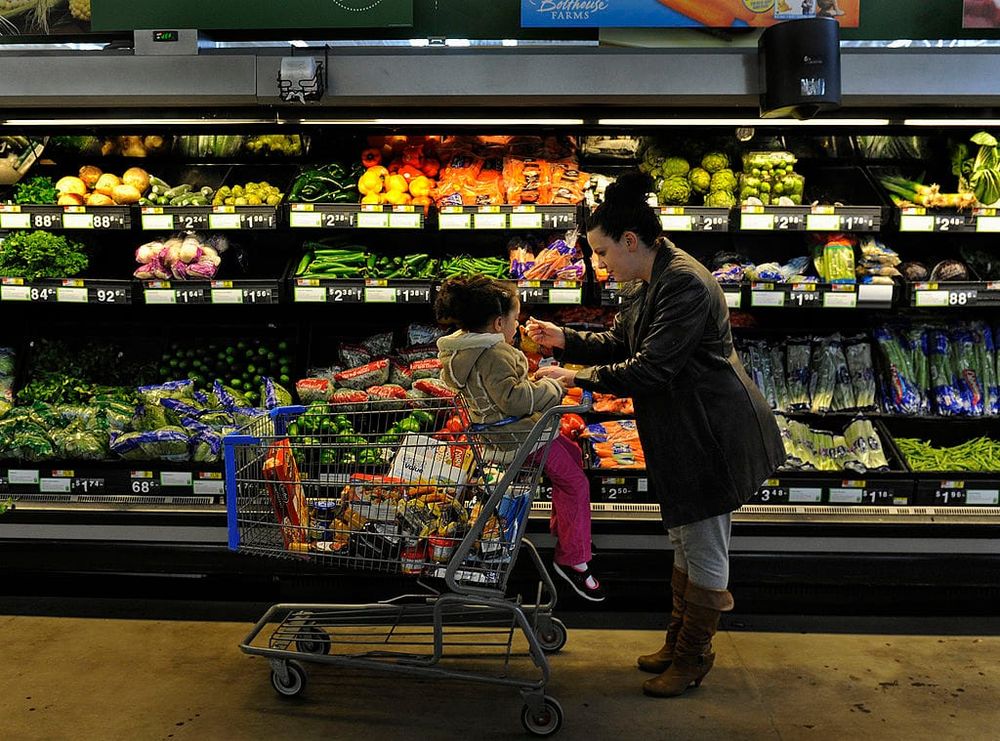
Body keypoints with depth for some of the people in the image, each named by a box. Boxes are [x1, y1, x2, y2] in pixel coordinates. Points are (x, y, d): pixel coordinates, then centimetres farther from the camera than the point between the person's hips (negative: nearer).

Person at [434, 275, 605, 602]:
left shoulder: (469, 346, 7)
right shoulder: (494, 355, -26)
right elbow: (511, 398, -37)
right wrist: (551, 385, -25)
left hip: (509, 427, 11)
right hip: (518, 434, -11)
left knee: (573, 453, 25)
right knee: (575, 482, -6)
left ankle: (561, 527, 35)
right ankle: (573, 560, 5)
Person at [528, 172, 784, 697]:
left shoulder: (685, 284, -24)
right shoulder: (644, 284, 9)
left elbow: (649, 368, -27)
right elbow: (619, 344, 16)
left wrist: (576, 377, -22)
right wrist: (565, 341, 2)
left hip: (713, 433, -10)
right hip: (681, 436, 10)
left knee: (704, 548, 3)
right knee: (684, 541, 20)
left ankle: (693, 657, 17)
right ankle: (679, 642, 34)